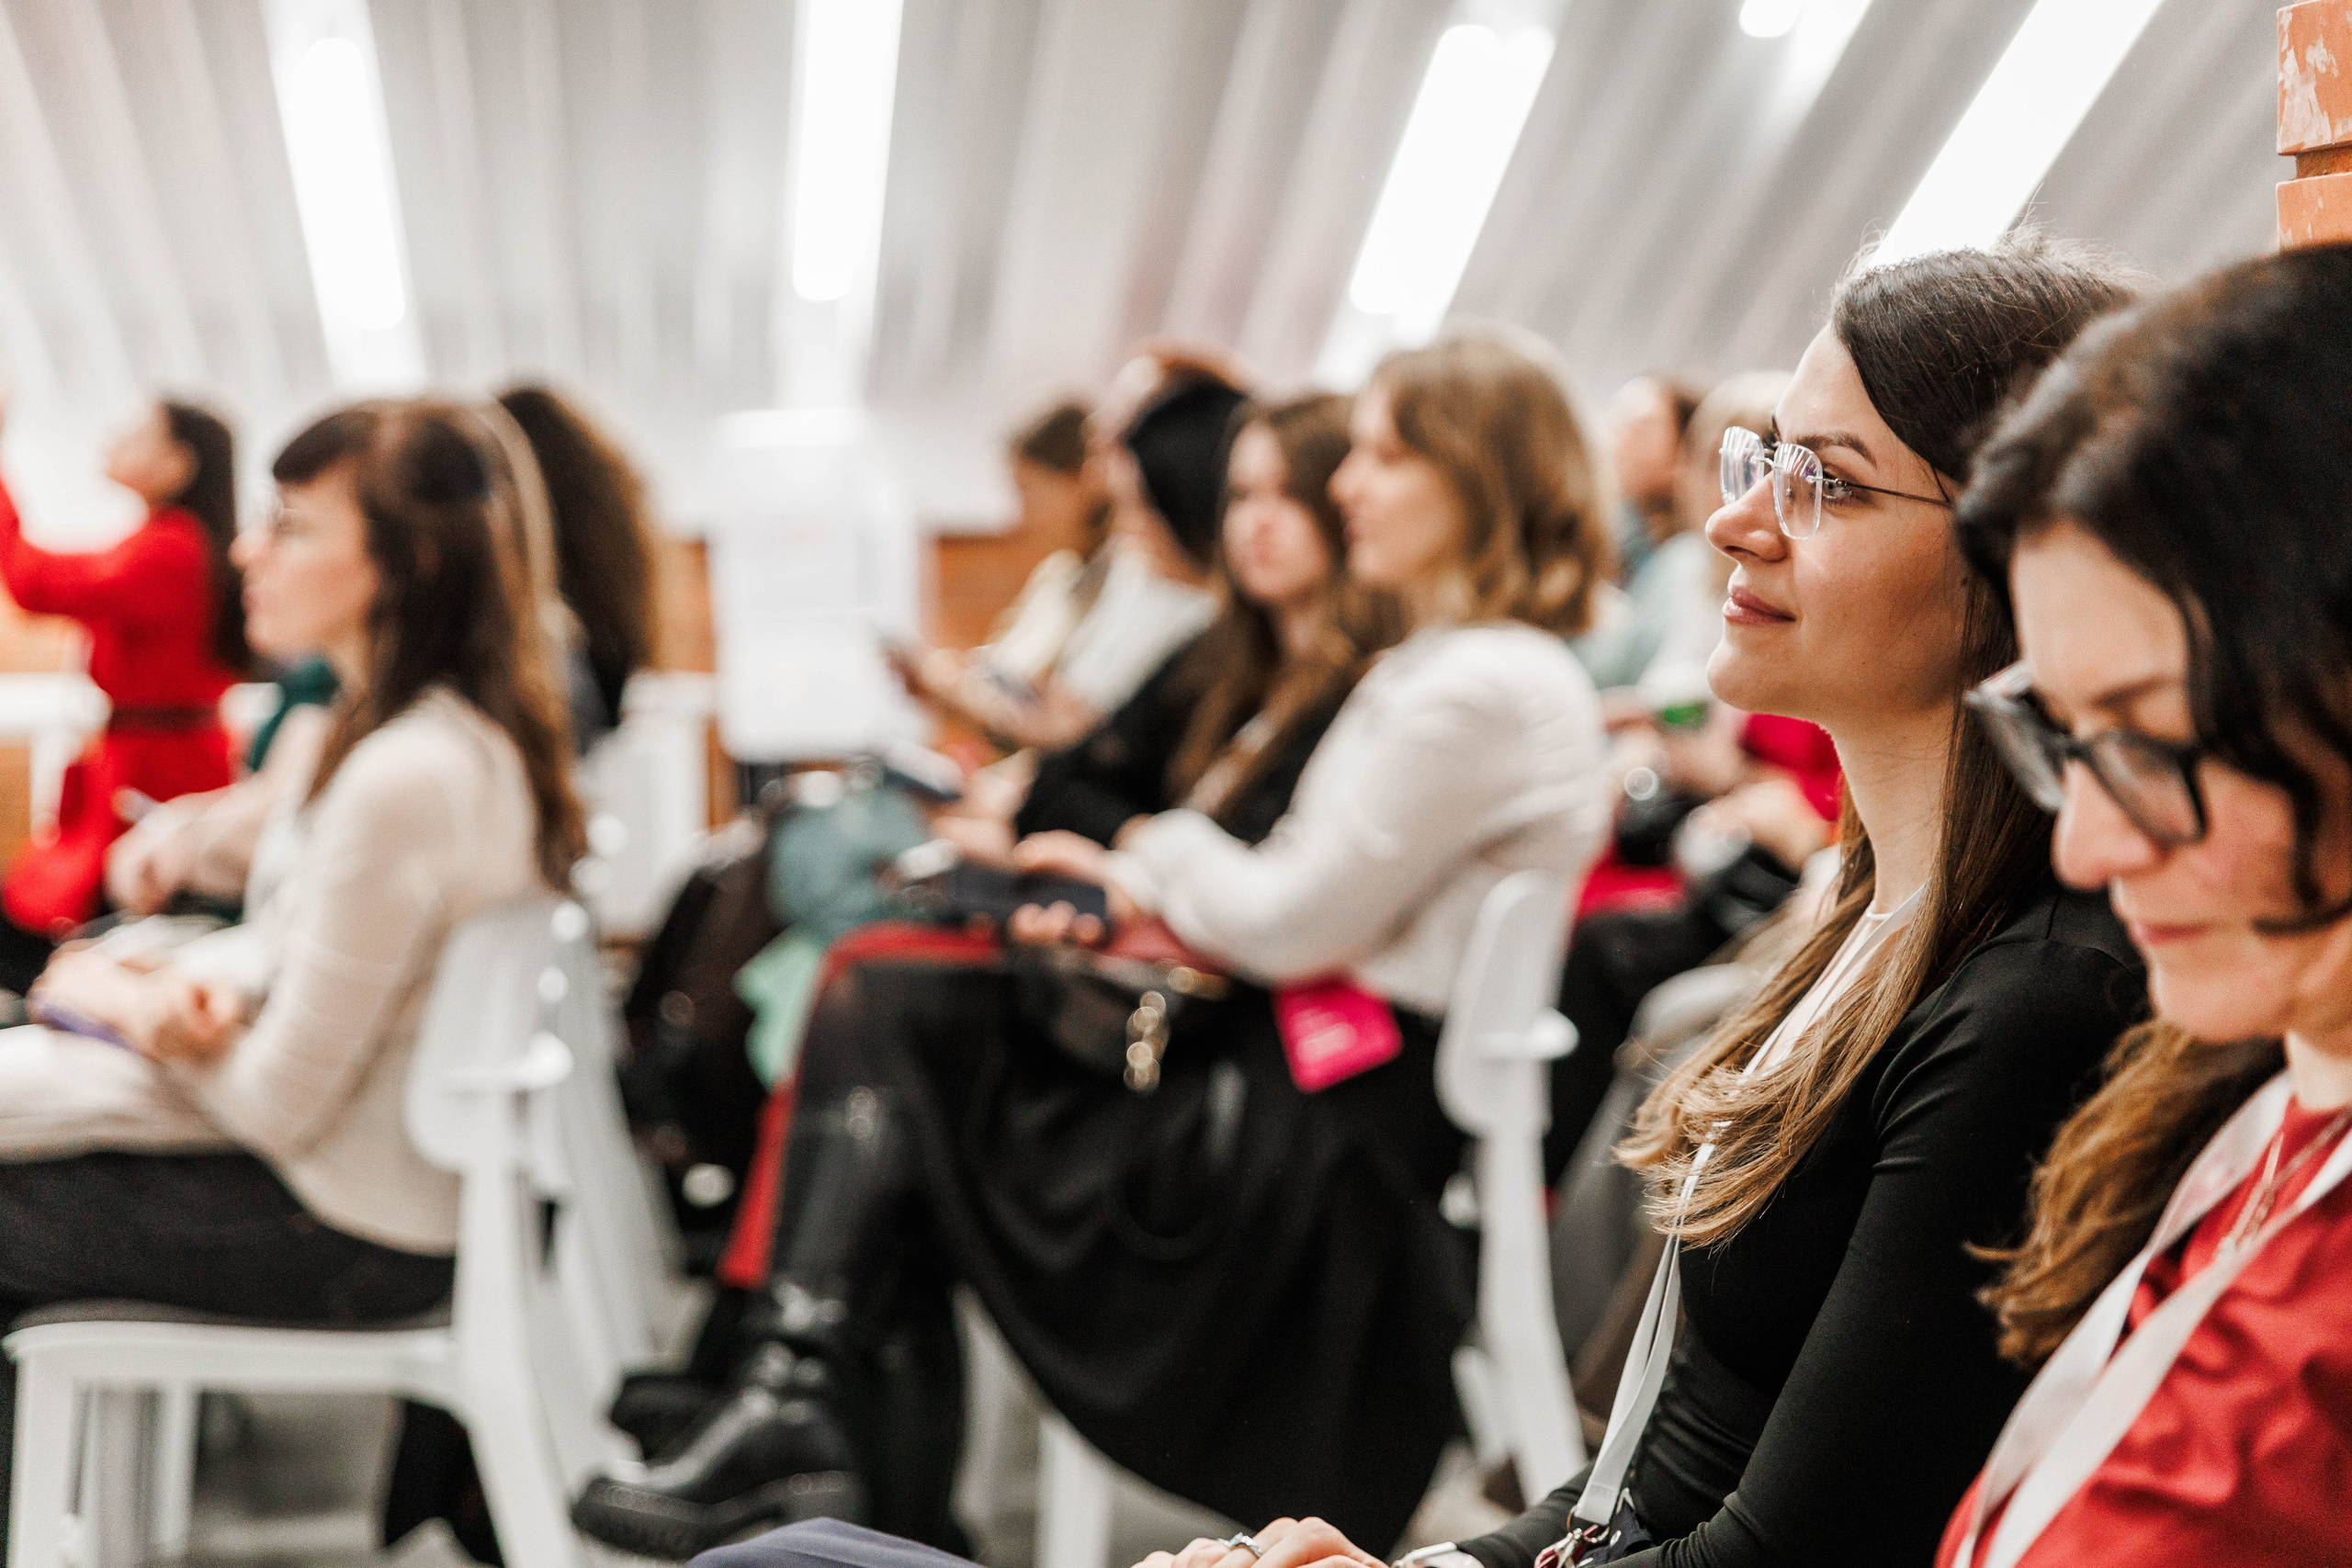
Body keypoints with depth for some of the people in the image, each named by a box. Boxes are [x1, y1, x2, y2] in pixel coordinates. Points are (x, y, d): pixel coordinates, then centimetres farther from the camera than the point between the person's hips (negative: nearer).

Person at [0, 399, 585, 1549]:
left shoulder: (403, 779, -29)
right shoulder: (468, 730, 2)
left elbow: (280, 1104, -22)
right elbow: (305, 943, 16)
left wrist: (122, 1000, -4)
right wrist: (200, 983, -5)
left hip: (347, 1238, -9)